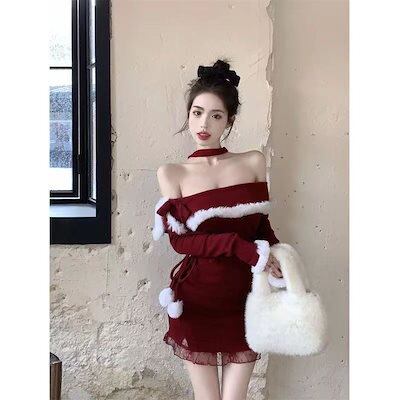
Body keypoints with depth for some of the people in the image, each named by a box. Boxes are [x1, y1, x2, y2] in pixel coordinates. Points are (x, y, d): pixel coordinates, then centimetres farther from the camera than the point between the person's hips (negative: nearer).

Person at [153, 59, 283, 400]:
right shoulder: (172, 173, -2)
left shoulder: (254, 162, 2)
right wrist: (241, 247, -20)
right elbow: (179, 240, -9)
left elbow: (262, 225, 8)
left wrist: (281, 264, -9)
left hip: (244, 298, 1)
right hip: (197, 300, -1)